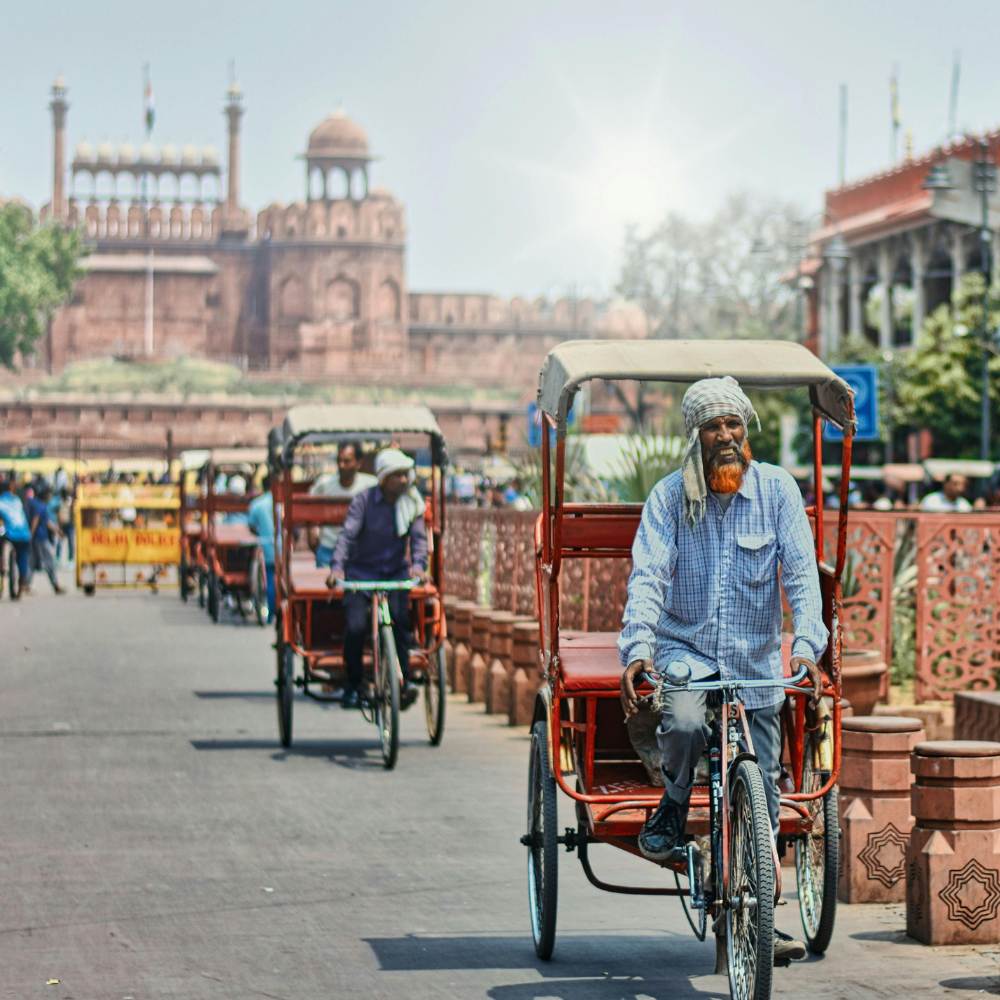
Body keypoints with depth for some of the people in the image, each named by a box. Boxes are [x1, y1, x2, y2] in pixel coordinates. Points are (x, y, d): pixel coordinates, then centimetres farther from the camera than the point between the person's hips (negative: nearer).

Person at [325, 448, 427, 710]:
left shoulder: (413, 502, 1)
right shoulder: (365, 500, -8)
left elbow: (419, 537, -7)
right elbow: (348, 533, -17)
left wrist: (418, 564, -29)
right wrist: (337, 566, -34)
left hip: (396, 571, 2)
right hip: (361, 572, -2)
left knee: (399, 617, -26)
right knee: (356, 626, -18)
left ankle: (404, 679, -21)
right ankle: (353, 686, 2)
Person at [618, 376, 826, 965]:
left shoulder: (777, 488, -3)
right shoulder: (670, 497, -4)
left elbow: (801, 571, -9)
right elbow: (648, 577, -14)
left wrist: (807, 645, -24)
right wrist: (637, 649, -30)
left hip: (756, 661, 1)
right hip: (684, 647, -1)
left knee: (760, 797, 4)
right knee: (684, 723, -35)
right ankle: (671, 812, -5)